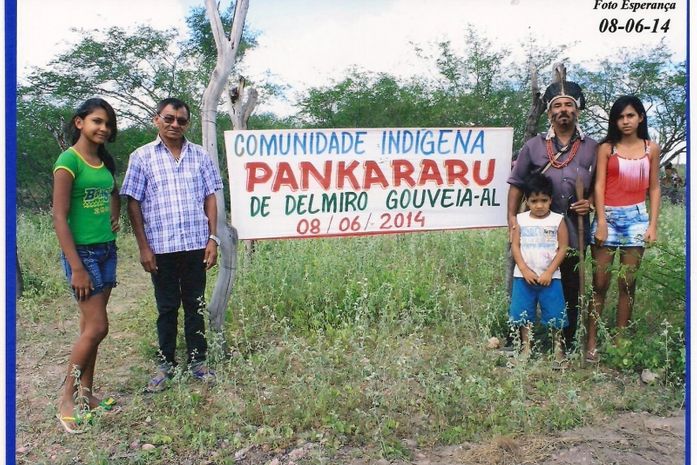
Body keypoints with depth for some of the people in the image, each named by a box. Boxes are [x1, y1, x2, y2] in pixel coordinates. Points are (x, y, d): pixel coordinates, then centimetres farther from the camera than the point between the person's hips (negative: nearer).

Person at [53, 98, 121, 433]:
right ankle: (66, 397, 10)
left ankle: (84, 393, 22)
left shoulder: (104, 162, 10)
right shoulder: (68, 161, -12)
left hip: (107, 250, 7)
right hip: (82, 252, -7)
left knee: (90, 327, 12)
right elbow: (59, 217, -16)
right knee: (97, 327, -7)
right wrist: (76, 267, -18)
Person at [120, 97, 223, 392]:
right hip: (161, 246, -1)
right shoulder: (142, 157, 2)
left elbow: (210, 198, 7)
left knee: (195, 304, 9)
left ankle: (197, 361, 22)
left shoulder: (200, 155, 7)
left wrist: (212, 238, 1)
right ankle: (166, 364, 22)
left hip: (196, 244, 1)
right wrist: (143, 246, -5)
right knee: (167, 307, 9)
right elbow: (133, 204, 0)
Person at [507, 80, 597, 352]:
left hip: (572, 234, 1)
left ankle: (566, 346, 23)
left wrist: (590, 202, -7)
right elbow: (517, 184, 5)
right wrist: (512, 218, -4)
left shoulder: (592, 148, 7)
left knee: (569, 291, 10)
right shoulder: (533, 146, 5)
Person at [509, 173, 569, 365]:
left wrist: (549, 272, -11)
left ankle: (558, 346, 20)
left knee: (555, 313, 2)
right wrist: (524, 270, -11)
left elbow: (563, 248, -4)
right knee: (522, 312, 8)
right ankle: (525, 345, 23)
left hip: (550, 277, -1)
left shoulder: (557, 220, -3)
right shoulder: (521, 219, 1)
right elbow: (515, 245, 0)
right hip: (523, 276, 2)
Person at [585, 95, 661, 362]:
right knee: (600, 284, -1)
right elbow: (599, 186, -2)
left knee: (627, 284, 4)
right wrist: (601, 222, -9)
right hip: (607, 216, -2)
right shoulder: (606, 148, 4)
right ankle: (592, 342, 4)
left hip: (636, 218, 2)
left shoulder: (651, 149, 10)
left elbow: (654, 188, 11)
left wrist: (653, 224, 3)